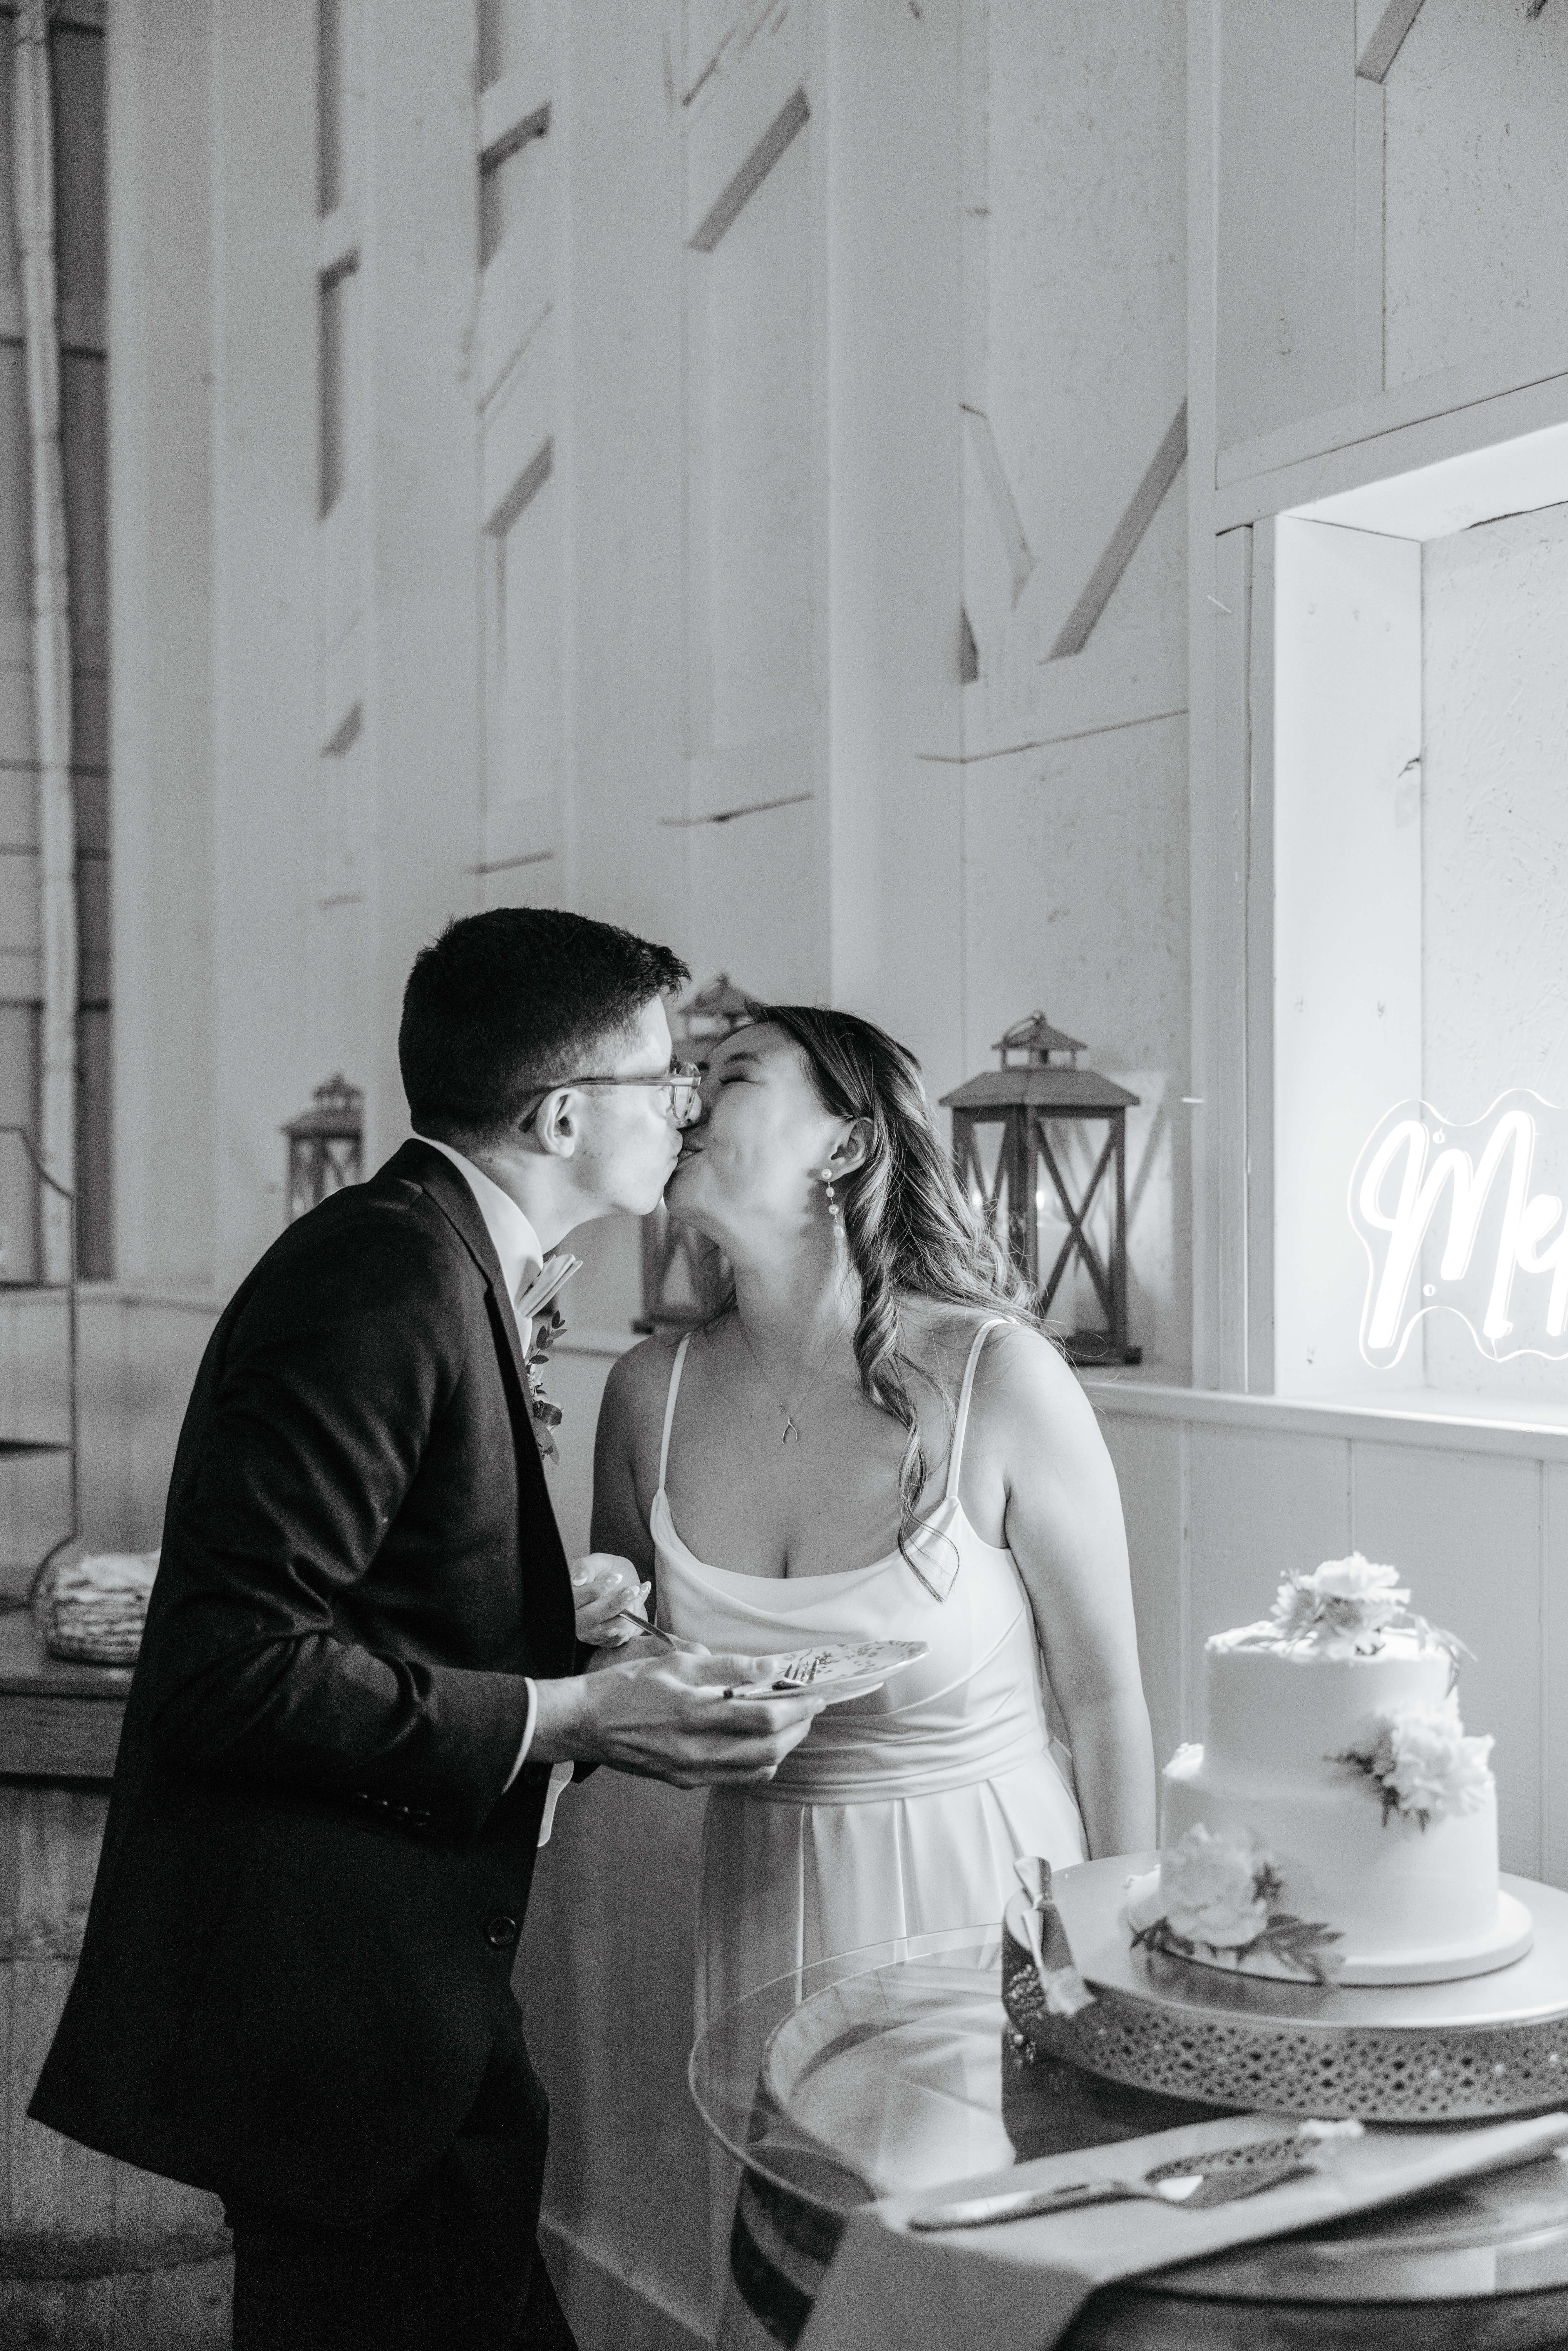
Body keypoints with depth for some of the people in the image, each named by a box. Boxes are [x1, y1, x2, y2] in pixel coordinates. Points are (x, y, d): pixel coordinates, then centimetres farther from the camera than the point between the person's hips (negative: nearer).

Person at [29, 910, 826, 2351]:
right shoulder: (384, 1284, -21)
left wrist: (589, 1647, 6)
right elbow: (229, 1663, -26)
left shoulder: (447, 1265, 11)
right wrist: (559, 1718, -22)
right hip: (323, 2004, -10)